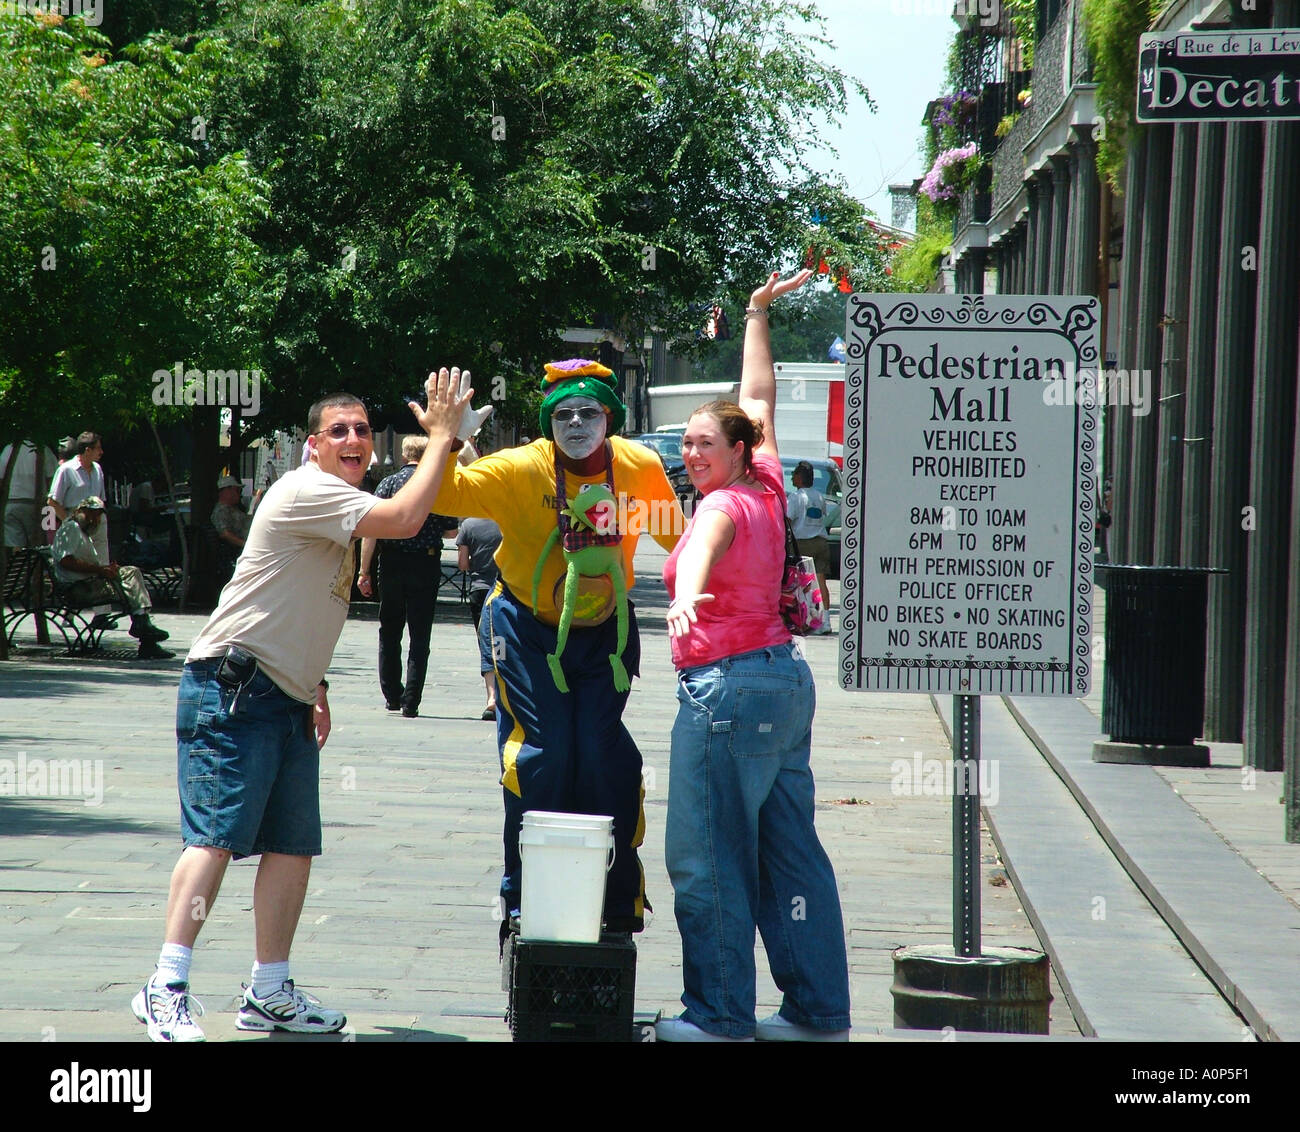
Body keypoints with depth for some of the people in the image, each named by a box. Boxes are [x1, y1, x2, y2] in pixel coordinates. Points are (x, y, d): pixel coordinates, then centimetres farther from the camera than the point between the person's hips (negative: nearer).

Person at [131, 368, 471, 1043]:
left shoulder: (336, 508, 21)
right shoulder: (307, 491, -11)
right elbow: (405, 519, -24)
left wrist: (314, 689, 24)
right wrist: (441, 435, -16)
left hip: (286, 702, 10)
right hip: (232, 692, -10)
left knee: (294, 846, 6)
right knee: (216, 834, -16)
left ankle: (270, 993, 12)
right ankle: (167, 988, -19)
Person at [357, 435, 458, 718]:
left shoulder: (388, 484, -2)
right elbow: (451, 530, 4)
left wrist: (364, 571, -5)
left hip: (392, 565, 1)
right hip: (426, 566, -1)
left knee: (389, 633, 16)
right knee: (420, 636, 3)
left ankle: (392, 695, 20)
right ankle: (410, 702, -3)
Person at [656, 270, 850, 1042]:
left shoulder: (722, 506, -11)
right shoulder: (767, 491, 11)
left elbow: (703, 546, -36)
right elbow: (759, 402, 26)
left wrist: (685, 597, -57)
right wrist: (758, 317, 37)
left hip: (728, 684, -9)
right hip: (785, 676, 9)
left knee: (708, 855, -4)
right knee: (789, 848, 10)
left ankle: (720, 1014, -2)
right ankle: (820, 1012, 13)